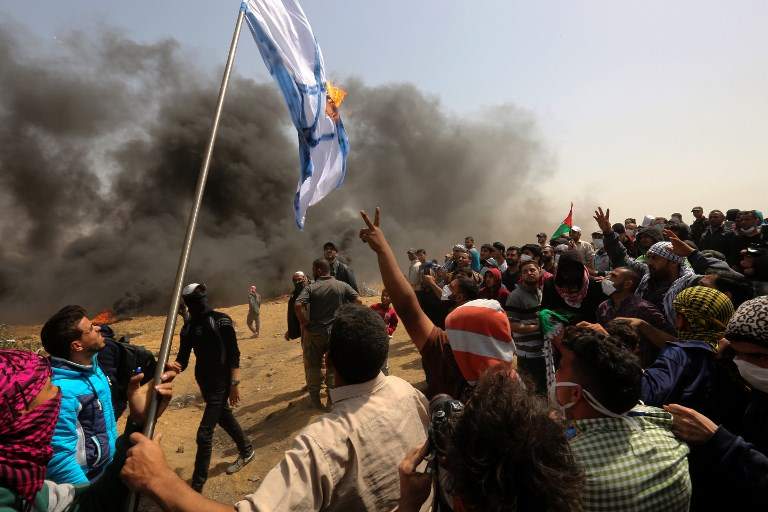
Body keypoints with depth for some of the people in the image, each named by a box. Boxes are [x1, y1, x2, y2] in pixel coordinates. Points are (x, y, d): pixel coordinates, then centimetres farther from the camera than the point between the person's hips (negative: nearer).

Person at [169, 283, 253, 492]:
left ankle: (197, 486, 10)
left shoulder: (221, 321, -15)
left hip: (220, 382, -7)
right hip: (203, 381, 7)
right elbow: (183, 358, 0)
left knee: (204, 434, -5)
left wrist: (234, 383, -15)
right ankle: (246, 451, 46)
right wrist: (175, 366, -23)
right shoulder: (189, 327, 3)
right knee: (224, 418, 23)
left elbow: (234, 354, -14)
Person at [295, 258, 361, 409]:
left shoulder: (310, 288, -8)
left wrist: (305, 324, -9)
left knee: (313, 366, 16)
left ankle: (315, 399, 27)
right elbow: (357, 300, -8)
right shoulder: (342, 285, -1)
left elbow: (298, 305, -21)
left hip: (314, 333, -1)